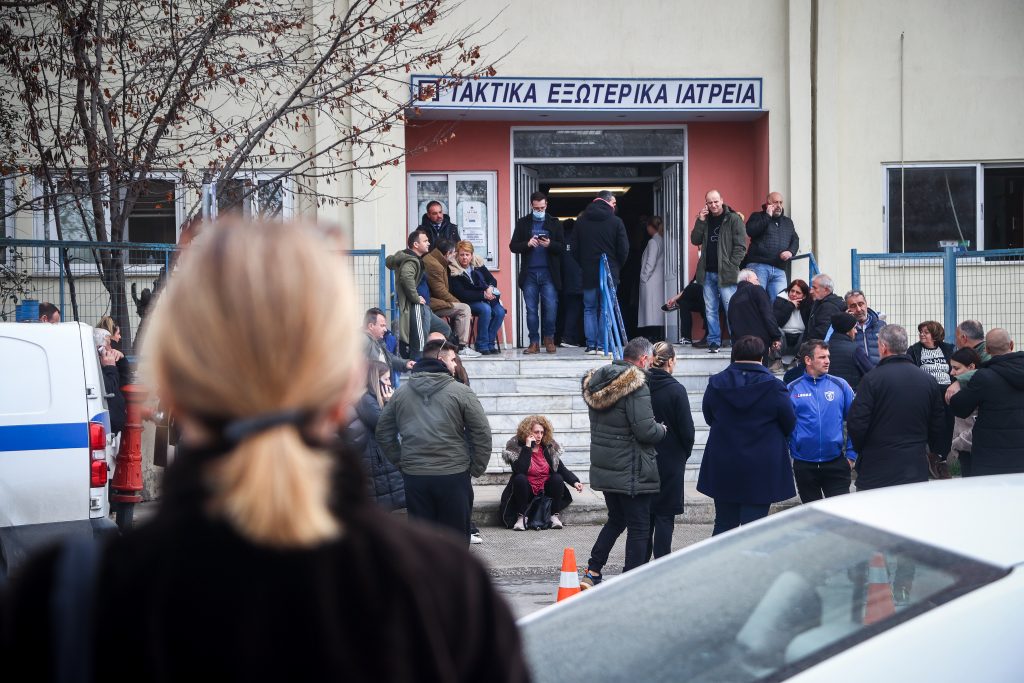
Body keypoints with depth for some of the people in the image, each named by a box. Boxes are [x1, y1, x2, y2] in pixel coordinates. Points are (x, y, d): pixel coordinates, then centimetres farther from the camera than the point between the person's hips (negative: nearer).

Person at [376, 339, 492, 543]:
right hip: (453, 475, -4)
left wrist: (400, 461, 14)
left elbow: (383, 432, 12)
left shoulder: (401, 393, 8)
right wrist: (476, 468, 2)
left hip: (414, 477, 4)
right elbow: (482, 433, -7)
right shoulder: (461, 392, -6)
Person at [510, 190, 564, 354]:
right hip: (529, 273, 1)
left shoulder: (555, 223, 8)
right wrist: (527, 244, -12)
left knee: (551, 307, -6)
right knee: (531, 309, 2)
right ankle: (534, 342, 6)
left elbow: (562, 248, 3)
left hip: (548, 273, -1)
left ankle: (549, 339, 9)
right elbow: (513, 246, 6)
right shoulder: (522, 223, 10)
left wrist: (550, 244, -16)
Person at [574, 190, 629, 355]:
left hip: (588, 273, 2)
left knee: (589, 309, 8)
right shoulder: (616, 221, -5)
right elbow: (624, 249, -4)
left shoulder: (581, 221, 4)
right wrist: (617, 267, 12)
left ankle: (591, 346, 2)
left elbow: (576, 248, 6)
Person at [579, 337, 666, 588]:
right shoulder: (636, 386, -19)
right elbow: (646, 430, -23)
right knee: (638, 527, 2)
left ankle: (591, 573, 18)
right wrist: (662, 429, 0)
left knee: (616, 520, 22)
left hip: (603, 469, 8)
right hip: (632, 471, -8)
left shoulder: (596, 383, 9)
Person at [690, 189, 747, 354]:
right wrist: (700, 221, -4)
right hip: (707, 273, 5)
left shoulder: (733, 219, -3)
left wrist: (731, 267, -13)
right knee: (710, 311, 7)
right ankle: (714, 342, 11)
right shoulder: (705, 219, 13)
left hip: (726, 273, -5)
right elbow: (695, 240, 8)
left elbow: (741, 246, -6)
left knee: (731, 309, -7)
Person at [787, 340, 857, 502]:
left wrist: (851, 455, 0)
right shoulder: (792, 390, 0)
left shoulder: (840, 385, 2)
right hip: (804, 466, 0)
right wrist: (786, 457, -2)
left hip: (836, 463, 0)